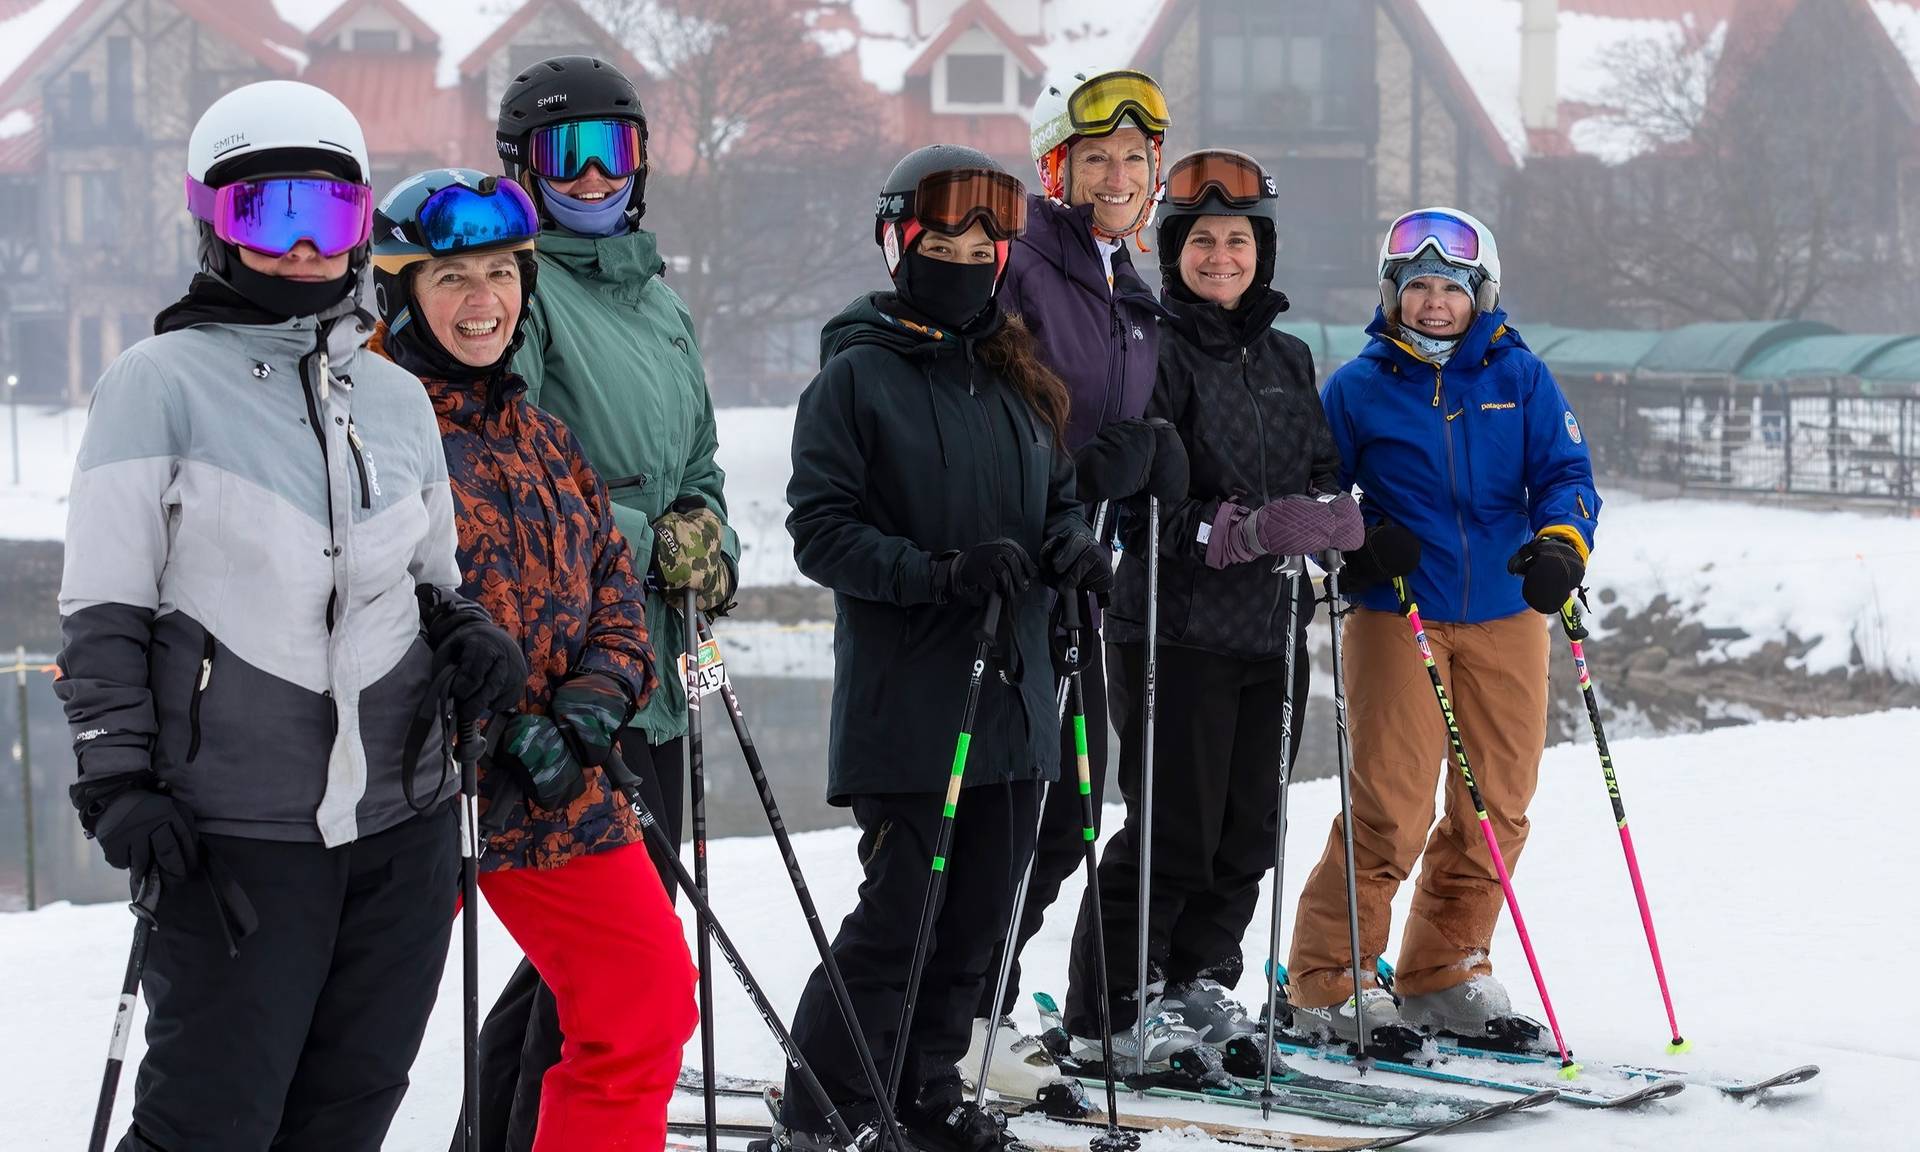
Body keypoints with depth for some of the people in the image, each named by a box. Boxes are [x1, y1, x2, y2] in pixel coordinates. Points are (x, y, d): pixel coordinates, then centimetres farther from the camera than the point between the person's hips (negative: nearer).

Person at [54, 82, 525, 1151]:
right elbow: (103, 610, -4)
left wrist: (464, 628, 1)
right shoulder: (163, 381, -4)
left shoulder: (397, 397, 12)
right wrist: (118, 780, -11)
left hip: (405, 824, 6)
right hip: (236, 832, -5)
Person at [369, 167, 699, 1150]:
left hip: (563, 794, 6)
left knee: (648, 1000, 4)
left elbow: (614, 599, 14)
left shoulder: (547, 444, 15)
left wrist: (584, 715, -6)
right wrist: (484, 727, -20)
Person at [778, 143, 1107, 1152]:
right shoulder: (855, 377, -4)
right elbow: (820, 529, -10)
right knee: (900, 914, -7)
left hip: (1012, 694, 6)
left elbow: (1059, 493, 23)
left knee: (978, 916, 10)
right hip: (906, 700, -6)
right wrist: (941, 573, -22)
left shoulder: (1021, 378, 14)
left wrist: (1070, 543, -1)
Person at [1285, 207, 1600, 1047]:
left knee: (1496, 807, 7)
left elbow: (1566, 473, 1)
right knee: (1392, 809, -10)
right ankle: (1326, 981, 2)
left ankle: (1444, 973, 22)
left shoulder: (1520, 378, 6)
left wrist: (1560, 543, -20)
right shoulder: (1358, 387, 1)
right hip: (1395, 618, -3)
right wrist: (1354, 544, -14)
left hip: (1505, 615, 4)